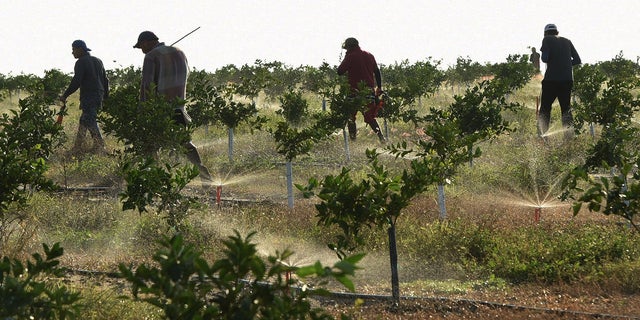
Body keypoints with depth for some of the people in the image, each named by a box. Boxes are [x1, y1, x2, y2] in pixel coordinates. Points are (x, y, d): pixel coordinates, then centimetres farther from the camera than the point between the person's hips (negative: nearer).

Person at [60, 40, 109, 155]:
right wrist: (105, 96, 23)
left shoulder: (81, 62, -8)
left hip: (88, 97, -9)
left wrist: (65, 95, -10)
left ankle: (100, 148, -15)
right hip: (99, 96, 9)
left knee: (90, 122, -9)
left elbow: (76, 82, -16)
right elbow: (105, 80, 19)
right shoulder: (98, 61, 17)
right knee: (84, 121, 14)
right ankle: (77, 148, 17)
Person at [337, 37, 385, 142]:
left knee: (350, 115, 11)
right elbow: (377, 72, 11)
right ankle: (381, 136, 2)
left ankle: (352, 137, 7)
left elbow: (340, 71, -9)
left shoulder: (350, 57, -8)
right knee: (370, 116, 14)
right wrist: (379, 88, 18)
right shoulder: (369, 56, 9)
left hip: (355, 91, -5)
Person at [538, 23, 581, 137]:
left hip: (552, 79, -4)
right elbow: (577, 60, 10)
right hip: (567, 80, 4)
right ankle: (569, 135, 2)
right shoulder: (567, 41, 14)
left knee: (545, 108, 4)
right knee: (566, 108, 11)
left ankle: (542, 135, -5)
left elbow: (545, 58, -12)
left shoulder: (547, 40, 1)